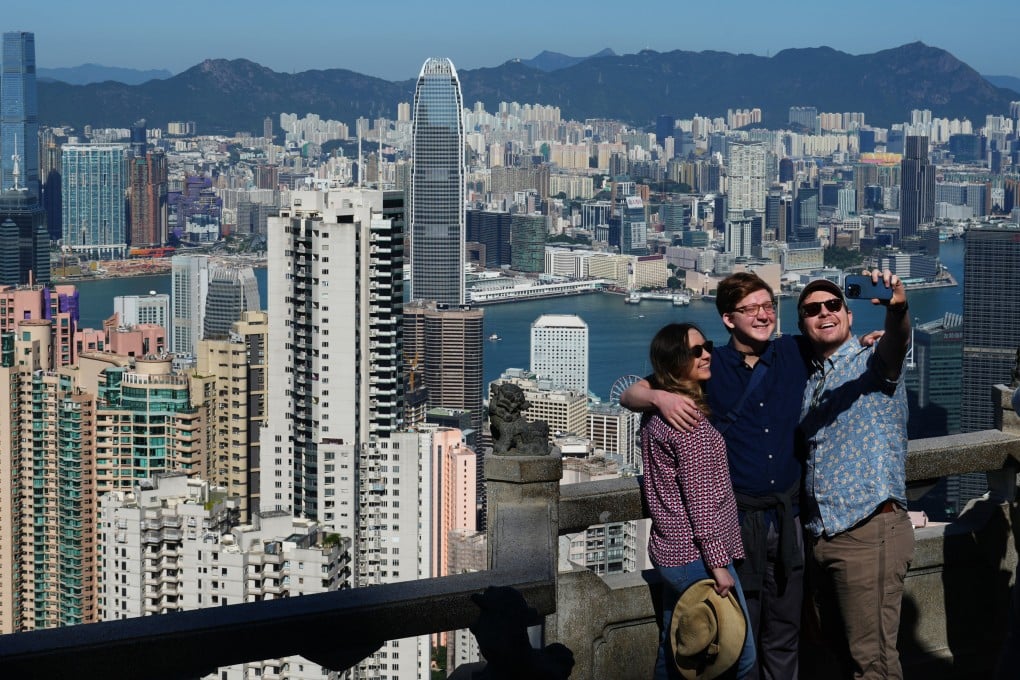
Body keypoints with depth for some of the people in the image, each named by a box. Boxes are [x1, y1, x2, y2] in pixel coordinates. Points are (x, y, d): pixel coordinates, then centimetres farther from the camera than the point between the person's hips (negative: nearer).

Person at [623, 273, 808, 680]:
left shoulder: (797, 354, 1)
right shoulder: (709, 368, -3)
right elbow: (629, 397, -2)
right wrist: (660, 397, -24)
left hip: (789, 518, 2)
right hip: (736, 519, -2)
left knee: (785, 632, 12)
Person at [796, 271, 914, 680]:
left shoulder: (871, 363, -3)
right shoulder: (810, 382, 17)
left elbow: (895, 344, -28)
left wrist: (897, 310, -50)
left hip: (870, 532, -7)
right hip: (819, 535, 7)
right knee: (839, 644, 14)